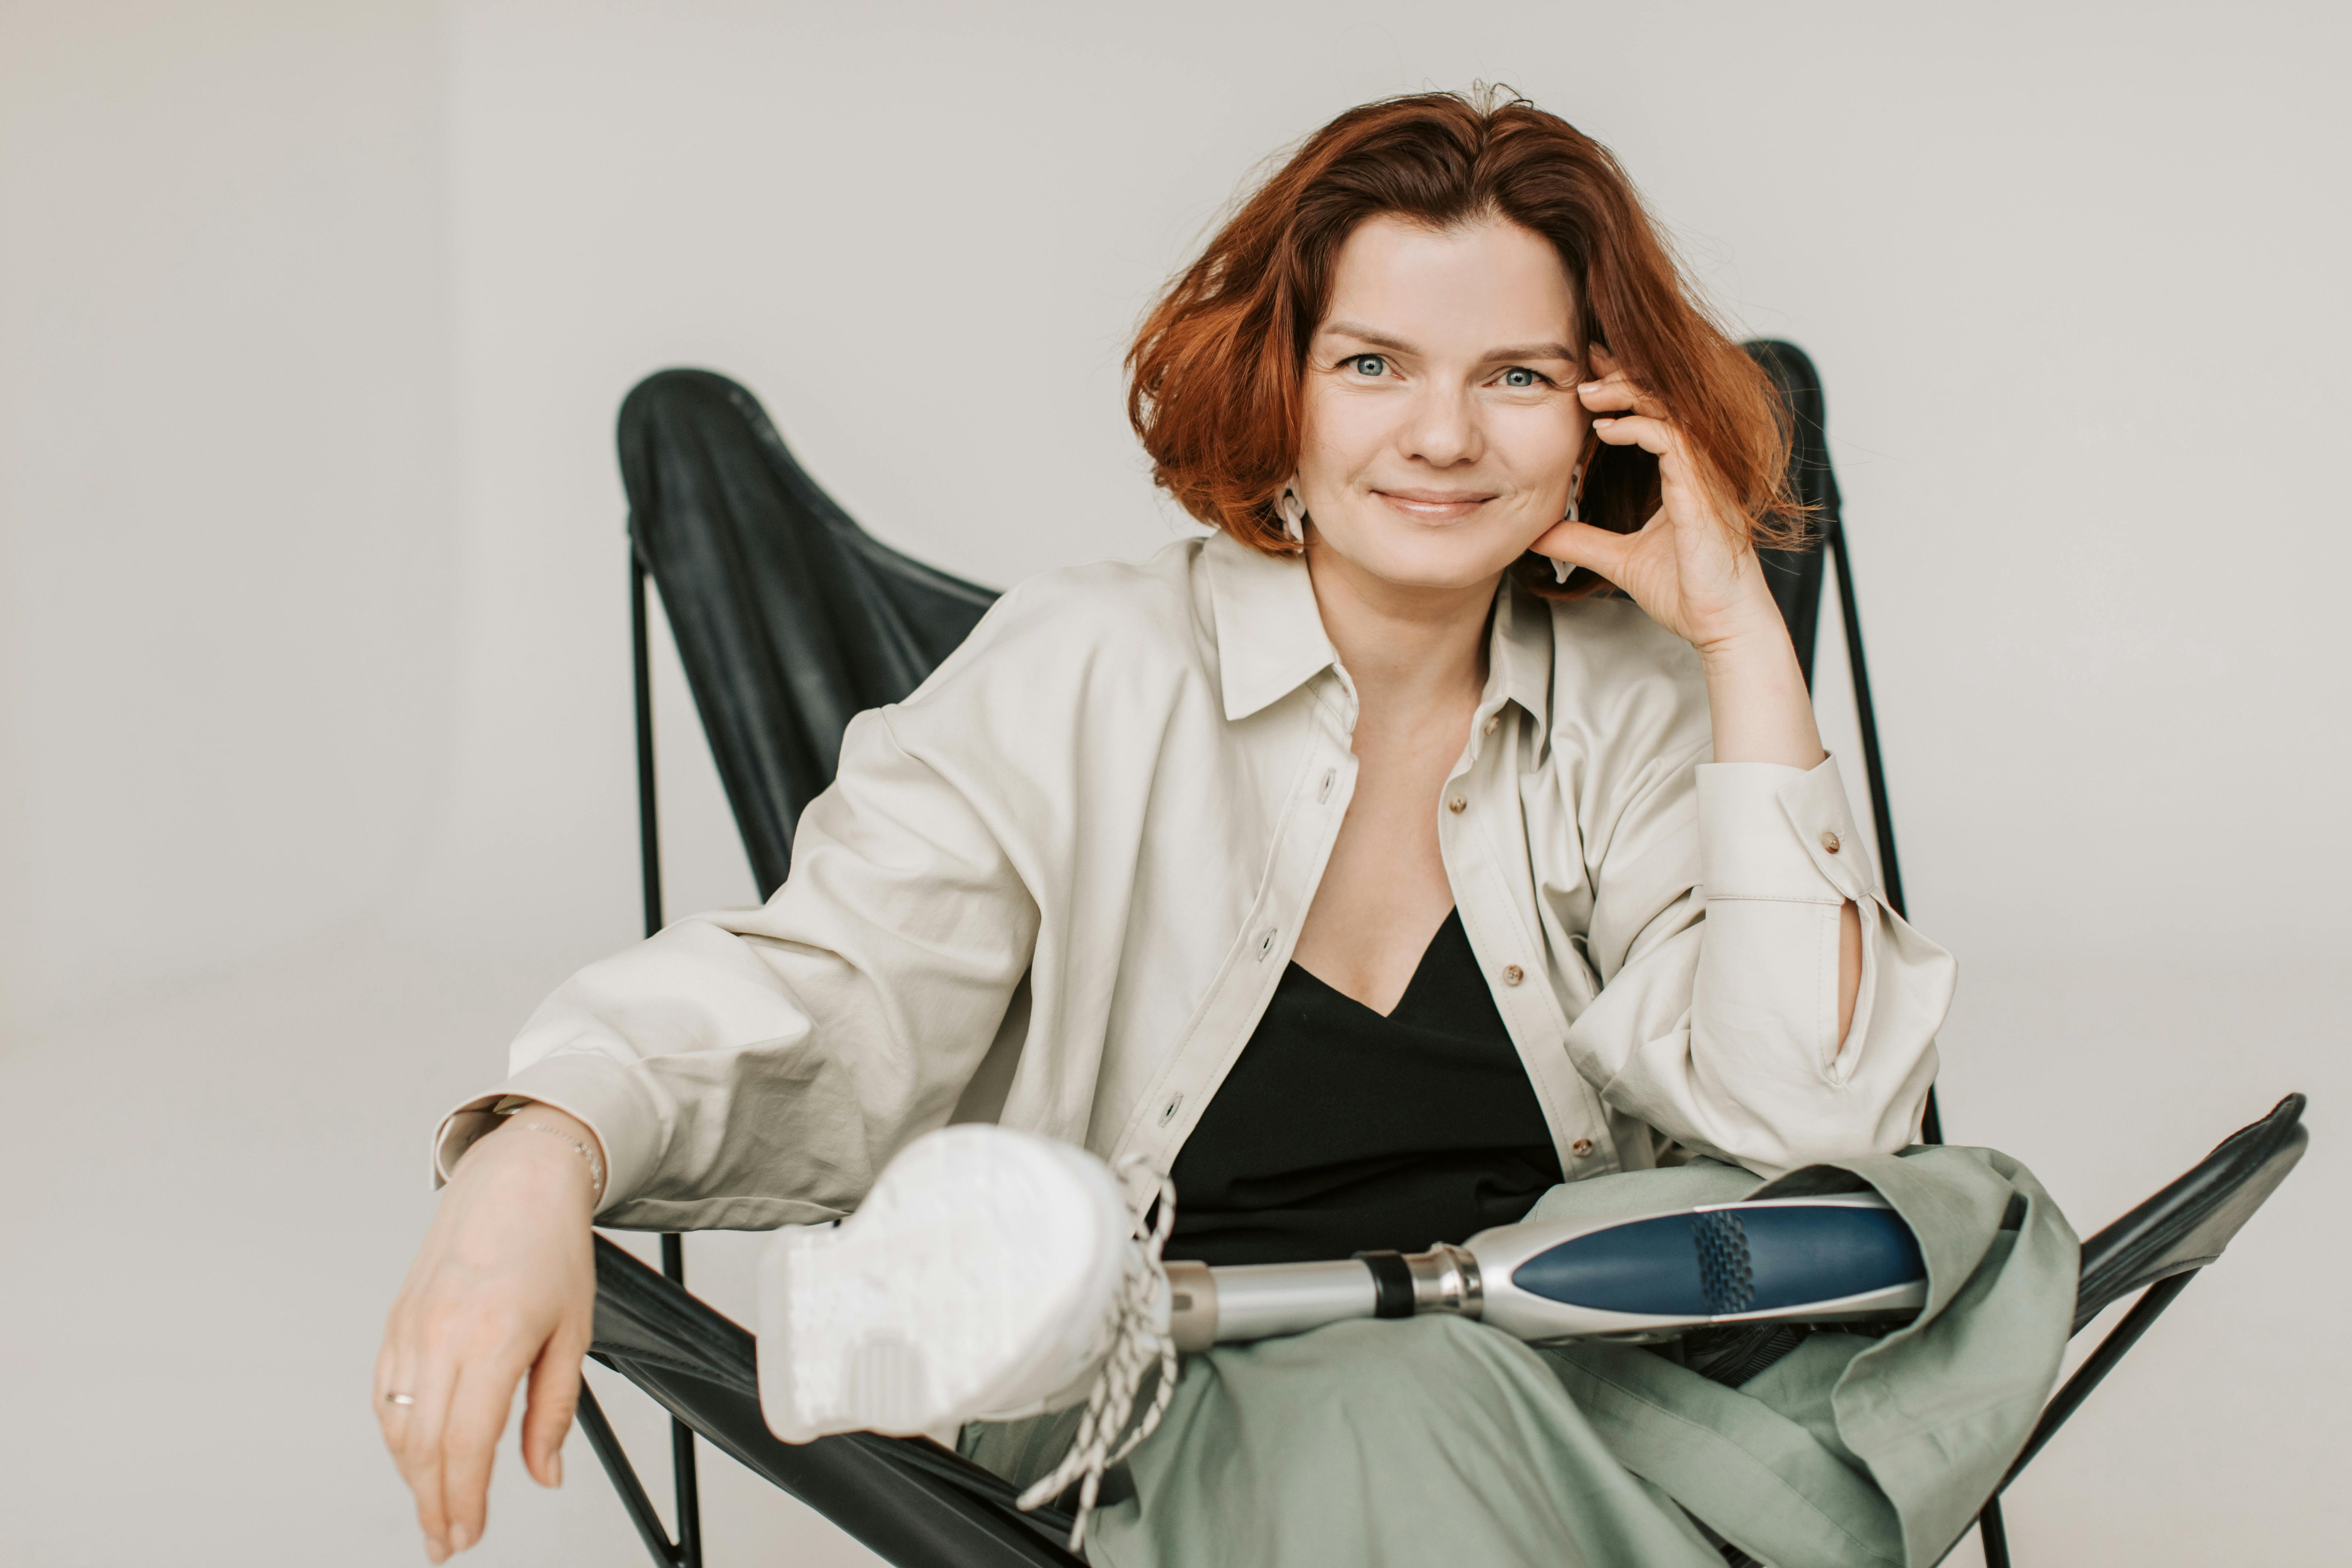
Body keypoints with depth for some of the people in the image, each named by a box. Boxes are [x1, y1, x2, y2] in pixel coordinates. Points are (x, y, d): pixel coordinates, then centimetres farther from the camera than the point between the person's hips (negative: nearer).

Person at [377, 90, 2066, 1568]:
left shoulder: (1635, 707, 6)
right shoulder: (1087, 678, -3)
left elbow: (1803, 1114, -5)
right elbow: (830, 993, -15)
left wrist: (1741, 636, -7)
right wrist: (547, 1144, -36)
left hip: (1562, 1405, 3)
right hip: (1161, 1399, -3)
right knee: (1392, 1403, -36)